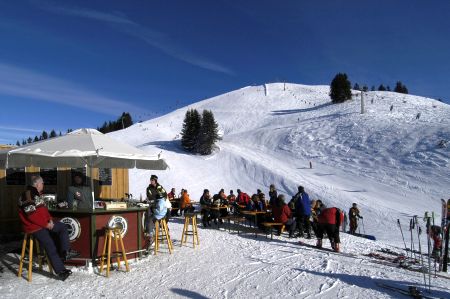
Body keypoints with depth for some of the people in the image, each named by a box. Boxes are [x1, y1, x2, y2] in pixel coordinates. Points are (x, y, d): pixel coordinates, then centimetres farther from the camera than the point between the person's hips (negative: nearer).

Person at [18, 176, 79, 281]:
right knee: (51, 247, -7)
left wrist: (49, 219, 1)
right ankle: (60, 271, 0)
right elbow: (31, 215, -26)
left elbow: (43, 209, 18)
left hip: (44, 222, 10)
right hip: (34, 226, -10)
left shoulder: (37, 194, 10)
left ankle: (65, 252, 3)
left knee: (63, 227, 7)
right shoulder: (28, 195, -22)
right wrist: (46, 224, -19)